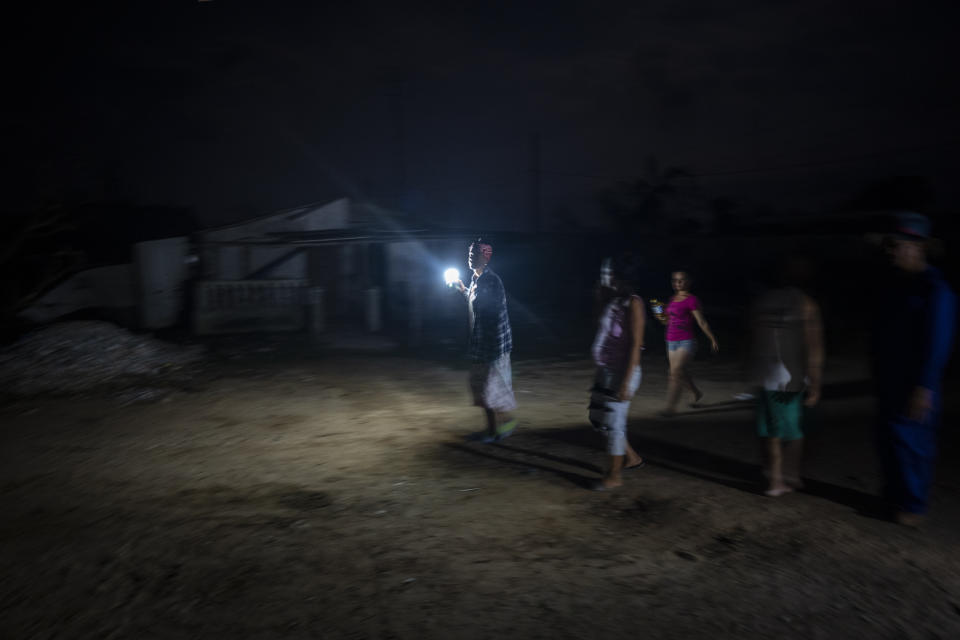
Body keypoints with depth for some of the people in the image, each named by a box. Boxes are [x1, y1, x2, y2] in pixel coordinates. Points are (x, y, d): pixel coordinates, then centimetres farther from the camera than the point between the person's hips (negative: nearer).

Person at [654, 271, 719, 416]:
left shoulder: (692, 300, -8)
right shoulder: (672, 299, 12)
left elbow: (702, 322, -5)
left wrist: (713, 339, -2)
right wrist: (662, 318, 1)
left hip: (686, 342, -7)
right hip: (671, 342, 7)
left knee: (676, 372, -14)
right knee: (681, 373, 16)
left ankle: (671, 407, -12)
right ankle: (697, 393, 40)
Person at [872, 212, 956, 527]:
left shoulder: (935, 289, -16)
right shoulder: (896, 282, 11)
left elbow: (937, 343, -20)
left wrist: (923, 388, -22)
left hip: (914, 385, -9)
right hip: (889, 382, 9)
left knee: (910, 443, -1)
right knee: (889, 441, 15)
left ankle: (912, 506, 12)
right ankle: (894, 497, 28)